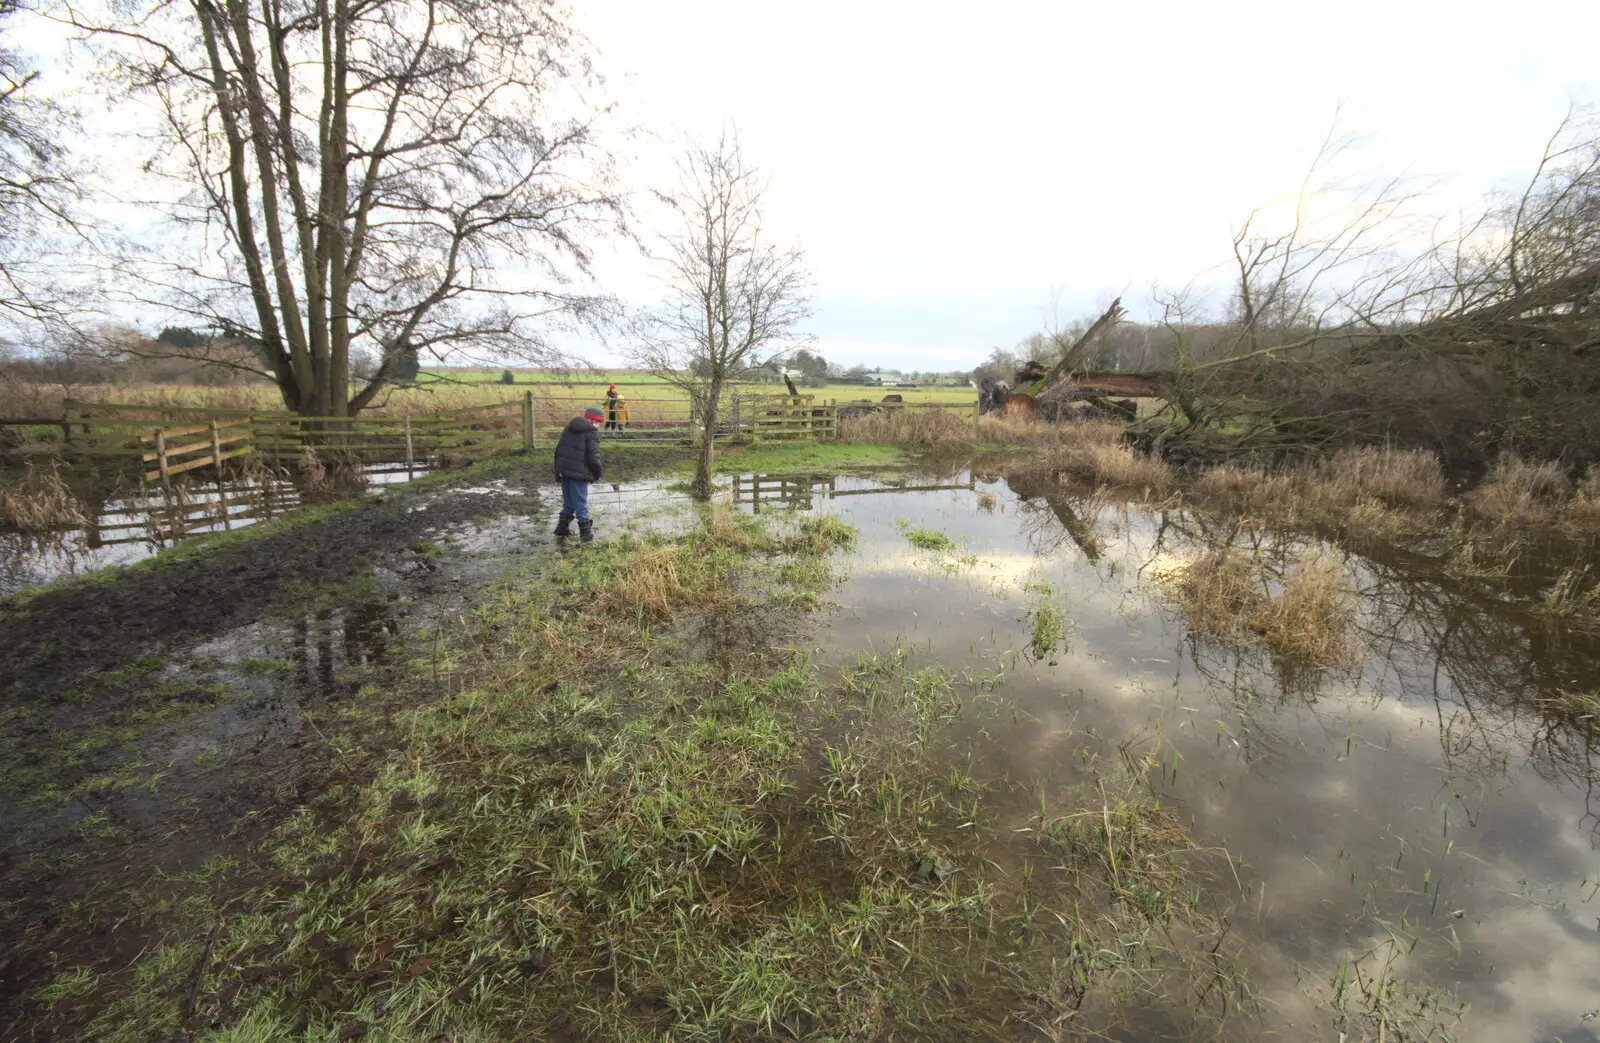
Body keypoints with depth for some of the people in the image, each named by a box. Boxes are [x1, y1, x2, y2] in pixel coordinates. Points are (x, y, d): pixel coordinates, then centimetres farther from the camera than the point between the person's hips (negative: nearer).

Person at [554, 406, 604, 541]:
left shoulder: (570, 427, 14)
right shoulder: (592, 433, -10)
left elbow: (558, 449, 16)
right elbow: (593, 458, -16)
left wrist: (558, 468, 22)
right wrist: (597, 474, 0)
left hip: (564, 470, 7)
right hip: (579, 474, -7)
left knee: (568, 501, 20)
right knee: (581, 503, 2)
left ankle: (563, 527, 28)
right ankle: (585, 532, 9)